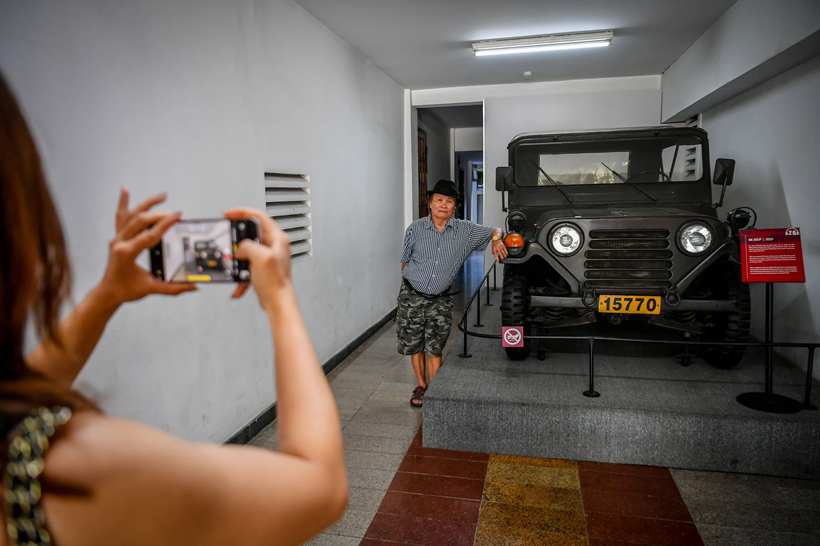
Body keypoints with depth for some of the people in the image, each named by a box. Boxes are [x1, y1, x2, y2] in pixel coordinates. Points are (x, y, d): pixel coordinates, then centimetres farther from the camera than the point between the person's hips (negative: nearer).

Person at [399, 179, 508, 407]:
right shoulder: (415, 229, -3)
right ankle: (421, 386, 30)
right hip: (412, 296, 0)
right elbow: (406, 261, 7)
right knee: (414, 345, 10)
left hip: (440, 300, 0)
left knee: (434, 349, 3)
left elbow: (495, 230, 8)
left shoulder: (465, 230, -2)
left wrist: (496, 240, -15)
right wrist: (406, 288, 6)